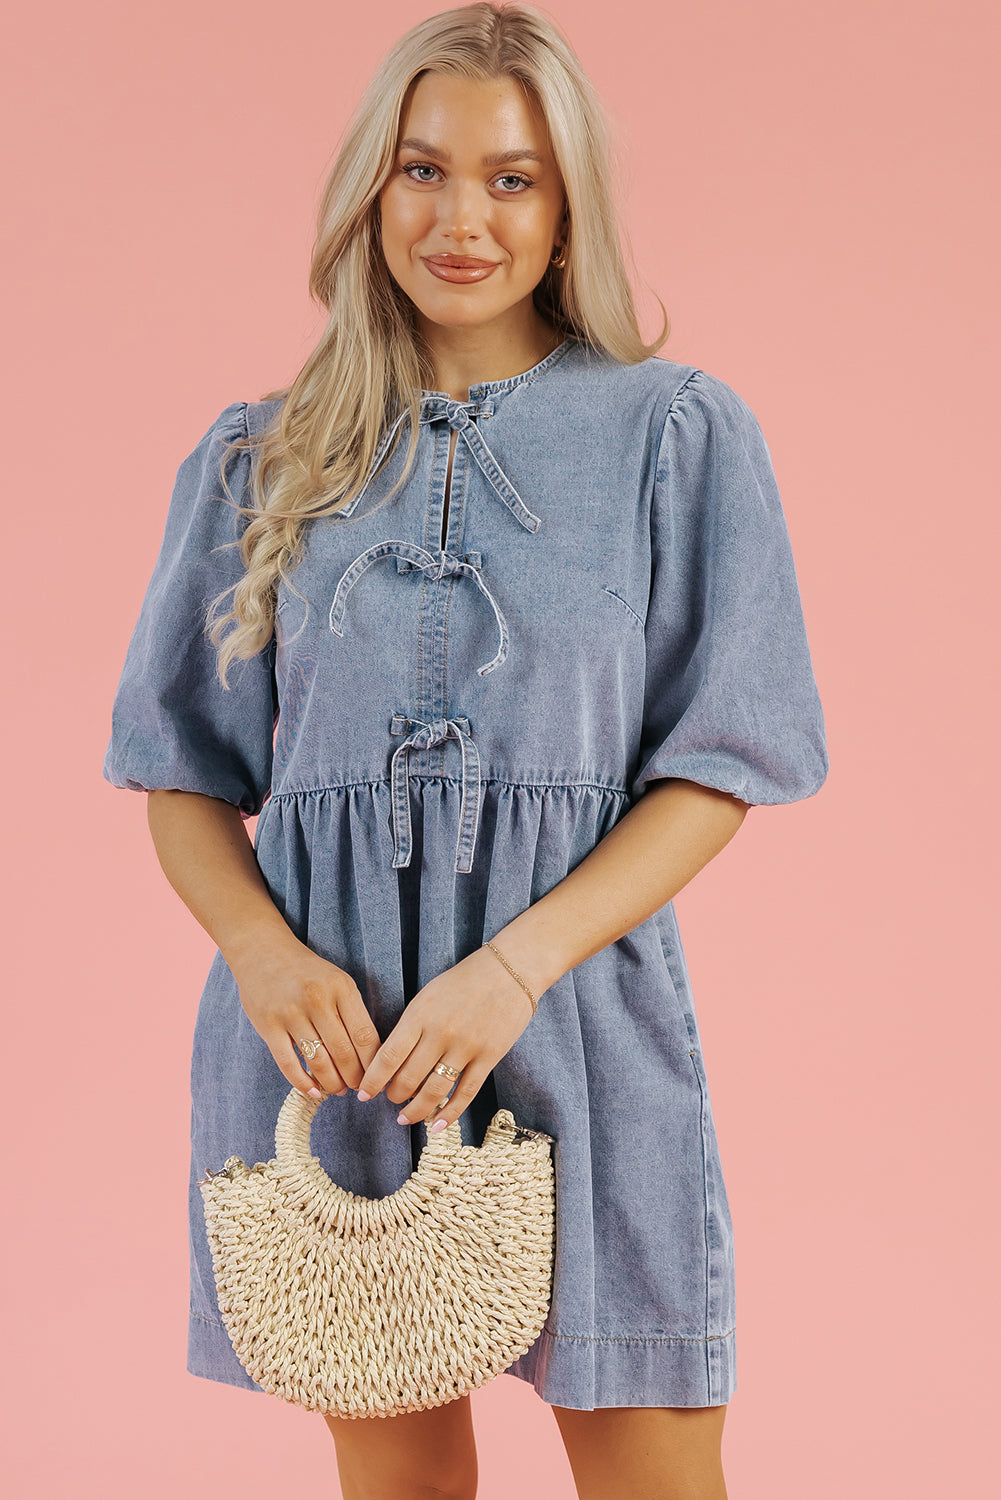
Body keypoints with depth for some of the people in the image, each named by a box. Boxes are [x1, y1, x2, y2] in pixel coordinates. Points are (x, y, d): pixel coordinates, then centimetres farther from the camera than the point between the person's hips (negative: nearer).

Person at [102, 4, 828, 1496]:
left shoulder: (679, 433, 3)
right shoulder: (260, 462, 10)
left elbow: (721, 766, -1)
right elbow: (185, 774, 9)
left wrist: (519, 961, -15)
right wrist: (268, 953, -11)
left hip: (578, 1000, -1)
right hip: (329, 1020, 2)